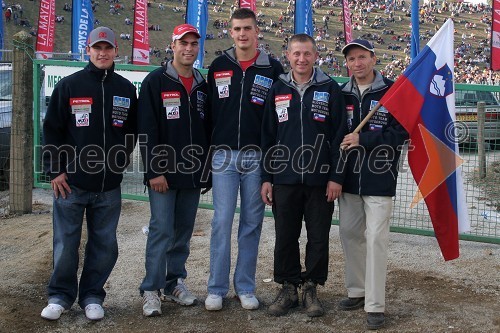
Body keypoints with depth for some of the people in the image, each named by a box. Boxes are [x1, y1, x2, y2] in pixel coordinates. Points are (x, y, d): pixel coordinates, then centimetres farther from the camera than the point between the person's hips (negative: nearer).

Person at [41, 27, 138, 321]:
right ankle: (60, 296, 19)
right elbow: (52, 130, 1)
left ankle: (92, 296, 21)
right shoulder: (69, 86, -1)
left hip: (110, 186, 2)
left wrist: (121, 161, 8)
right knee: (66, 244, 4)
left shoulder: (126, 89, 6)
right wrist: (55, 170, -4)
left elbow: (132, 131, 16)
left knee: (105, 245, 7)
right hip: (71, 183, -2)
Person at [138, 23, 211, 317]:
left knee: (184, 230, 10)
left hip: (194, 173, 5)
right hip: (164, 172, -5)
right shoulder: (156, 82, -4)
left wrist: (206, 168, 11)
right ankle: (151, 290, 2)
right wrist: (154, 171, -14)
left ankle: (175, 282, 21)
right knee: (162, 230, -6)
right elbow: (147, 130, -9)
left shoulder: (203, 85, 11)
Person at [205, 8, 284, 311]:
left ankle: (246, 287, 17)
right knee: (222, 222, 0)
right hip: (223, 155, 1)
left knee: (252, 223, 6)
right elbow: (208, 111, 11)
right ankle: (217, 289, 10)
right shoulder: (219, 66, 7)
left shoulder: (273, 68, 2)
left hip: (257, 157, -1)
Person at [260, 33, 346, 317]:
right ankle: (288, 288, 21)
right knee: (285, 237, 7)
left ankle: (311, 288, 20)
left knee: (319, 237, 5)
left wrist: (336, 177, -6)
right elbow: (268, 136, 10)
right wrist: (266, 177, 5)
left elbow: (339, 134, -1)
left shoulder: (330, 89, 1)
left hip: (320, 180, -2)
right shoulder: (278, 90, 8)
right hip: (284, 179, 2)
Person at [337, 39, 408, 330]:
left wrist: (363, 140, -17)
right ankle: (358, 291, 26)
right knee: (350, 233, 11)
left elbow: (401, 132, -10)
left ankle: (375, 306, -1)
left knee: (376, 238, -6)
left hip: (379, 179, -5)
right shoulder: (342, 95, 9)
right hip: (349, 178, 5)